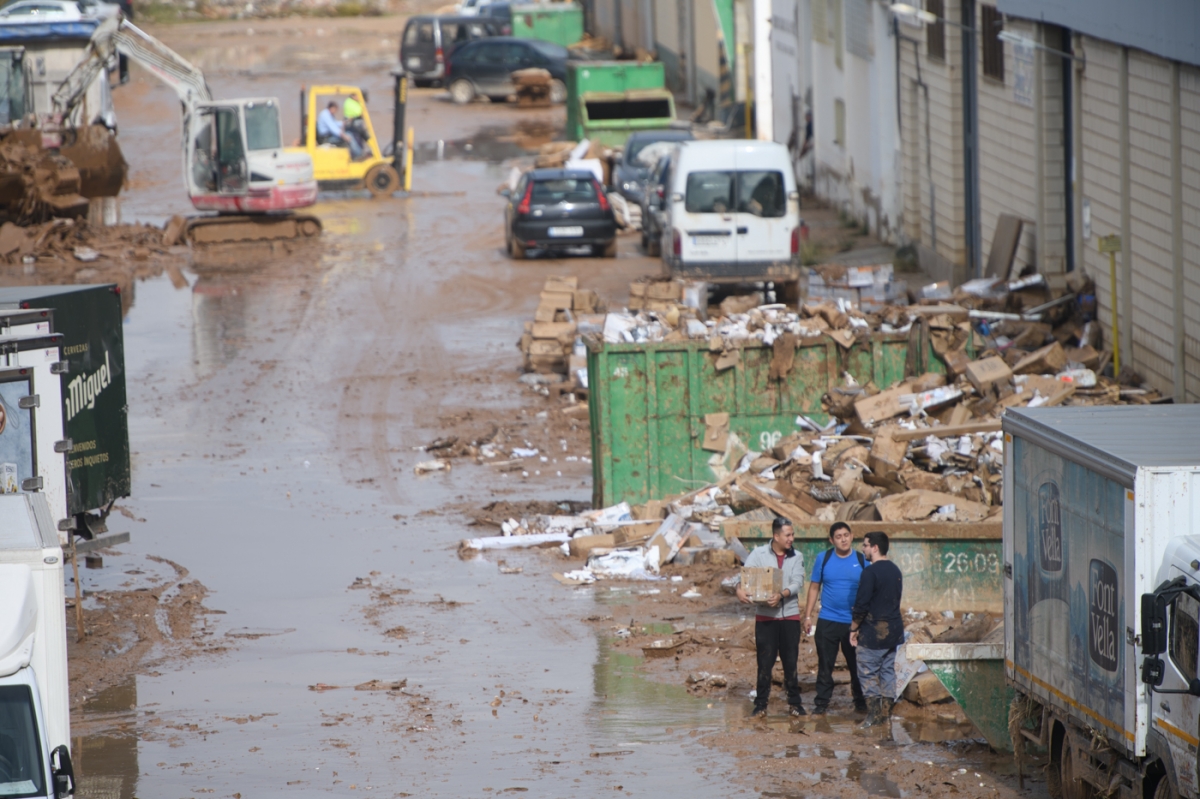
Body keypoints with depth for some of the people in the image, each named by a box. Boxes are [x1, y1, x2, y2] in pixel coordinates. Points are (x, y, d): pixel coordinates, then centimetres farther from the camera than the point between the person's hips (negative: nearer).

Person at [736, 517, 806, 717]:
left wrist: (781, 595, -27)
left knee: (791, 661, 4)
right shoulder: (759, 554, -1)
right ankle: (761, 704, 8)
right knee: (765, 662, 0)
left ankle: (794, 702, 15)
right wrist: (740, 589, -32)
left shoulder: (796, 557, 4)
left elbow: (797, 584, -8)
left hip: (790, 615, 1)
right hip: (765, 616, -1)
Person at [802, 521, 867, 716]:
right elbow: (814, 587, 6)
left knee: (856, 665, 8)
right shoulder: (824, 559, 1)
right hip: (827, 621, 0)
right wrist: (808, 615, 2)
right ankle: (822, 703, 11)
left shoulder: (861, 561, 0)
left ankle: (860, 702, 21)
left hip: (854, 622, 0)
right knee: (825, 665, 4)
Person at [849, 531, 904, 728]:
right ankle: (886, 711, 15)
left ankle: (874, 714, -5)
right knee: (888, 670, 13)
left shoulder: (871, 572, -16)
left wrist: (854, 628, -6)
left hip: (874, 631, -8)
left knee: (868, 672, -2)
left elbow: (861, 604, -16)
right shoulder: (895, 570, 11)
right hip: (894, 629, 8)